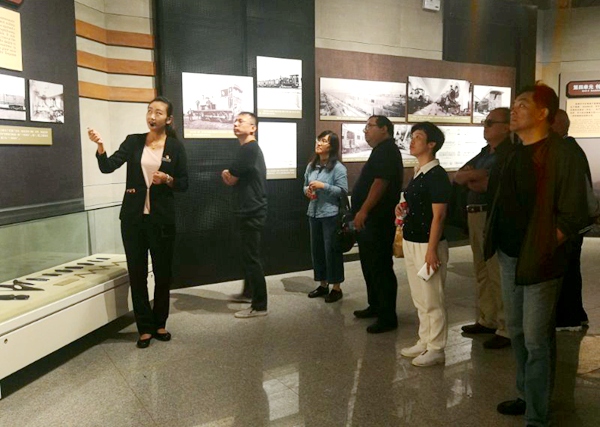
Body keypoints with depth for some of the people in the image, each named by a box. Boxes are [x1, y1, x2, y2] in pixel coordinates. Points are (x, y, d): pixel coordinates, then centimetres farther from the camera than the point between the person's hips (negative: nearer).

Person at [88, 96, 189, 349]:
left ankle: (159, 323, 27)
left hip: (161, 218, -1)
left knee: (163, 272, 9)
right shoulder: (133, 141, 4)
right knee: (137, 273, 5)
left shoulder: (175, 146, 0)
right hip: (133, 217, 1)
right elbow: (108, 167, -7)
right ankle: (145, 327, 18)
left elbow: (183, 185, 2)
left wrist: (167, 179, -17)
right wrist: (100, 147, -24)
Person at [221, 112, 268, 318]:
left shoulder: (248, 149, -17)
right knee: (248, 255, 21)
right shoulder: (251, 148, 17)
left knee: (251, 257, -5)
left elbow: (230, 180, -14)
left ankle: (259, 306, 2)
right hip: (251, 209, 10)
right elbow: (238, 179, 19)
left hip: (251, 211, -10)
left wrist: (228, 174, 8)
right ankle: (249, 291, 36)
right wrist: (229, 174, -2)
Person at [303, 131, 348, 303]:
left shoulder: (338, 167, -9)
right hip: (314, 213, 7)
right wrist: (307, 190, -3)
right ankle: (323, 284, 26)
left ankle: (336, 288, 13)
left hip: (331, 214, -6)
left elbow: (343, 191, -13)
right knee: (317, 249, 12)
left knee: (332, 250, 0)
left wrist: (323, 186, -20)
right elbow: (305, 185, 20)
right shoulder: (311, 165, 10)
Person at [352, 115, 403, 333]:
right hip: (371, 220, 11)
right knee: (370, 265, 18)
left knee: (380, 267, -7)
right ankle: (375, 306, 30)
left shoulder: (386, 151, -13)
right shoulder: (381, 151, 20)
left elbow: (380, 182, -24)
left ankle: (388, 317, 0)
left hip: (378, 221, -11)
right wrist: (362, 213, 23)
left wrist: (363, 211, -26)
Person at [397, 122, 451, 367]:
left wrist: (432, 249, -19)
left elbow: (438, 215, -17)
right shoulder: (417, 173, 12)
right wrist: (403, 211, 9)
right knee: (419, 299, 16)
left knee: (432, 300, 1)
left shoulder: (437, 175, -13)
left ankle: (436, 349, 12)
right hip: (411, 243, 9)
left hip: (427, 244, -9)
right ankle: (424, 343, 28)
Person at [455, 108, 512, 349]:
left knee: (498, 275, -6)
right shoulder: (484, 153, 20)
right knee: (482, 273, 15)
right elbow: (458, 177, 13)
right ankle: (486, 320, 25)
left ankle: (507, 329, 2)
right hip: (475, 216, 9)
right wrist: (478, 175, -7)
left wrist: (472, 177, -6)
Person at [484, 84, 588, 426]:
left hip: (539, 263, -8)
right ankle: (527, 396, 35)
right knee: (517, 333, 18)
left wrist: (543, 246, -13)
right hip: (508, 258, 8)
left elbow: (575, 214, -15)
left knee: (537, 341, 0)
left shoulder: (560, 154, -13)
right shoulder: (513, 154, 10)